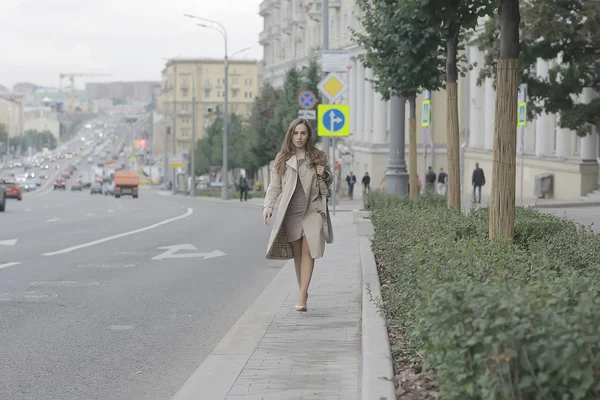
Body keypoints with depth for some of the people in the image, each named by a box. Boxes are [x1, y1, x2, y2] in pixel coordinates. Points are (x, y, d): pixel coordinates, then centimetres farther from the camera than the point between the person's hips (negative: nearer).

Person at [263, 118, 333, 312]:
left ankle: (302, 298, -16)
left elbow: (329, 181, 20)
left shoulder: (318, 157, 8)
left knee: (308, 250, -12)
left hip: (312, 210, -1)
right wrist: (268, 207, -7)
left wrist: (324, 175, -4)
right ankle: (303, 291, 18)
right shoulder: (282, 159, 6)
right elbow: (274, 186, 7)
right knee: (297, 253, 6)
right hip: (290, 212, 1)